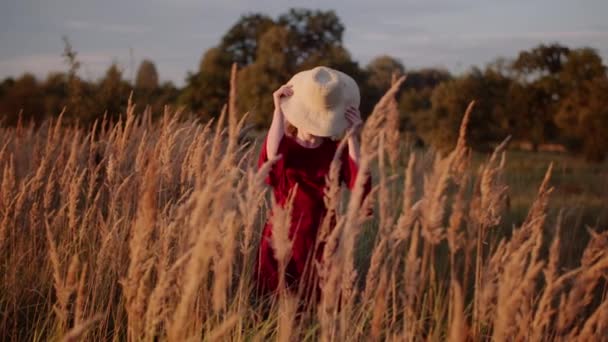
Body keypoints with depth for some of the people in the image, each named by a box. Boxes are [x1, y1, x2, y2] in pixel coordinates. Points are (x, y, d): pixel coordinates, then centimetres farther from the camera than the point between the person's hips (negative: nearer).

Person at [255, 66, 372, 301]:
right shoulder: (283, 146, 0)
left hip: (323, 244, 1)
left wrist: (352, 138, -13)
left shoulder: (338, 150, 3)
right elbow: (272, 156, -27)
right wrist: (278, 110, -19)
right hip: (281, 242, -1)